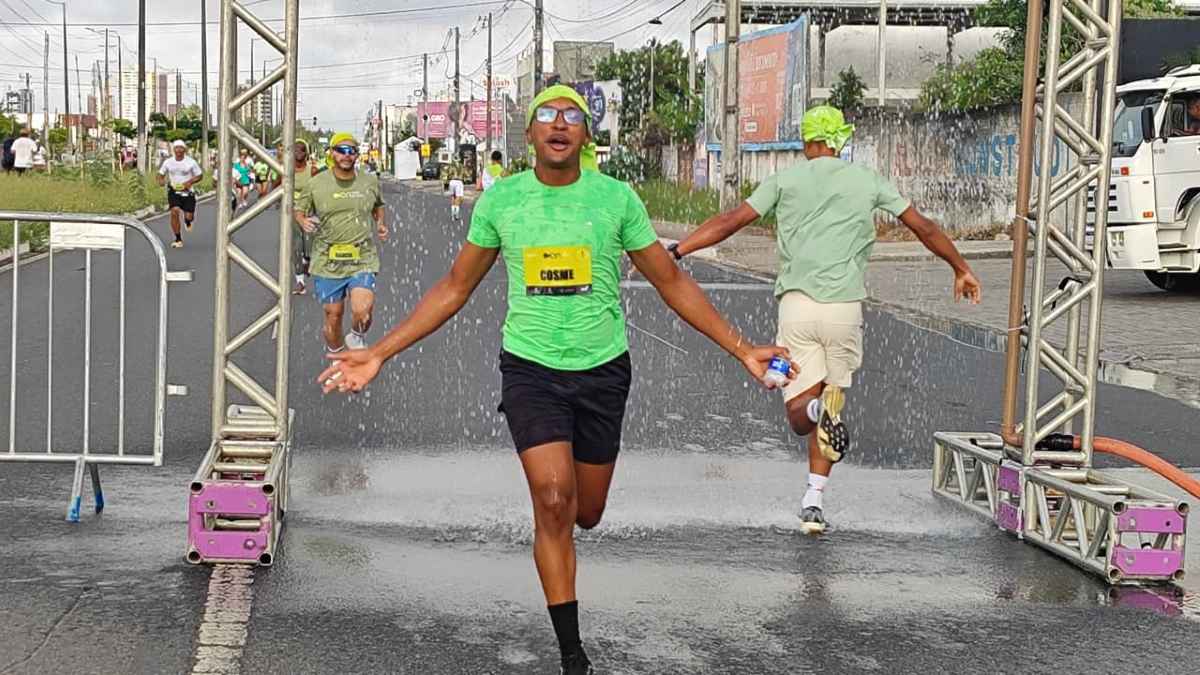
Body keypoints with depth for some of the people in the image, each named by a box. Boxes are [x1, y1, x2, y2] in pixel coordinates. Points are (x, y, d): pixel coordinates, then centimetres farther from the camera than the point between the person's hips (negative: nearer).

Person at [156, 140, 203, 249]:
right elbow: (161, 173, 12)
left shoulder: (191, 162, -5)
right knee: (174, 211, -21)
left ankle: (187, 221, 42)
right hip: (173, 191, 1)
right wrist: (161, 181, -12)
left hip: (187, 191, -1)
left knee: (189, 216, -3)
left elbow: (200, 175, 2)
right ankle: (178, 240, -12)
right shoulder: (168, 162, 1)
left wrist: (190, 181, -17)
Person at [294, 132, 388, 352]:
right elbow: (299, 210, 9)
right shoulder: (316, 184, -2)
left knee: (362, 311, -17)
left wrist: (380, 223, 5)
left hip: (362, 260, 0)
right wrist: (304, 222, -13)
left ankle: (357, 338, 17)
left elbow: (378, 206, 24)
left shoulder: (370, 182, 4)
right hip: (327, 261, 0)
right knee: (333, 315, 7)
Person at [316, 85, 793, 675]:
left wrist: (741, 349, -2)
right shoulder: (499, 199, -2)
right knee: (553, 503, -14)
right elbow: (455, 288, 6)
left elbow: (672, 283, 4)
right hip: (530, 367, -1)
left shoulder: (616, 198, -4)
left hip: (602, 369, 1)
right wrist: (379, 353, 1)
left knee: (585, 514, 9)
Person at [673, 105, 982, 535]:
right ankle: (814, 501, 8)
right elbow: (925, 229, 16)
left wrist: (675, 251, 5)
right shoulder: (867, 181, 11)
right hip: (844, 307, 1)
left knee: (799, 414, 4)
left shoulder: (785, 180, 8)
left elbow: (729, 222, 1)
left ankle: (816, 409, -33)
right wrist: (961, 268, 30)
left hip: (796, 304, -1)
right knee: (831, 399, 16)